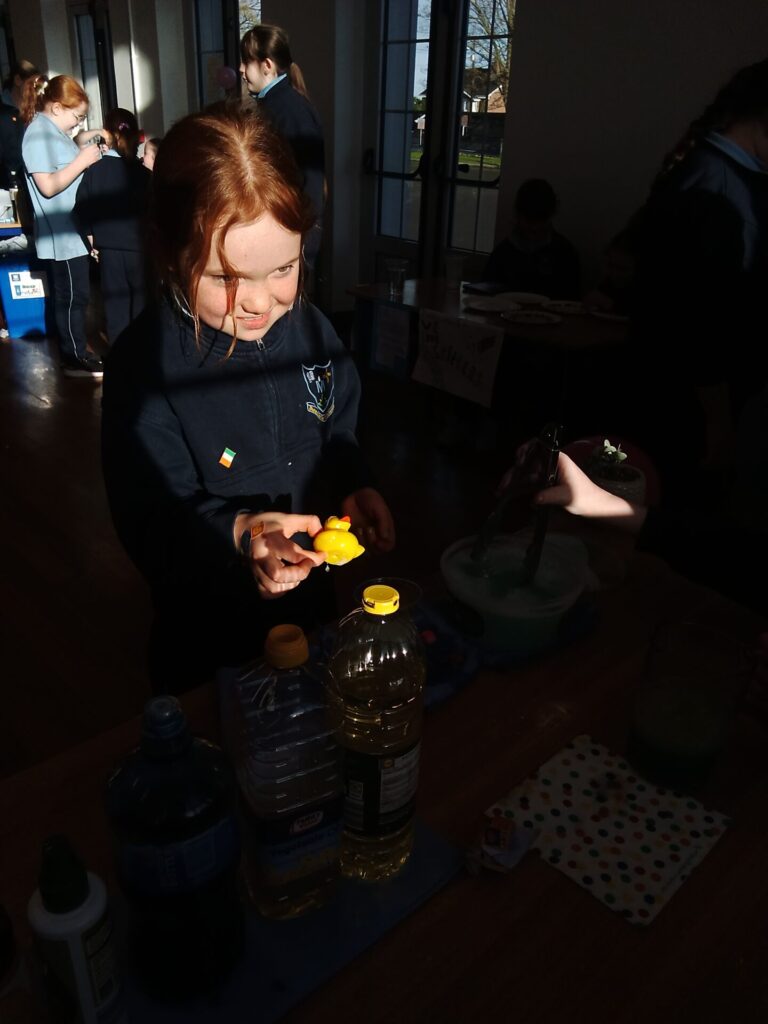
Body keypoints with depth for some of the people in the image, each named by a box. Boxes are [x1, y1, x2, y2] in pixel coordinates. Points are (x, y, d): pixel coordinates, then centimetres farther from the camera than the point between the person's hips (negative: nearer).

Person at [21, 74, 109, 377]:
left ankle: (76, 352, 25)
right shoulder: (38, 134, -17)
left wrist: (90, 136, 15)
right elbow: (48, 186, -24)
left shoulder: (53, 130, 13)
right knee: (72, 297, -4)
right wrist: (83, 160, -20)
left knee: (76, 295, 15)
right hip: (62, 234, -10)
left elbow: (68, 148, 33)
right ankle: (75, 360, 5)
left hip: (72, 230, 10)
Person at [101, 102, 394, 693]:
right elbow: (152, 525, -23)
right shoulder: (145, 362, -24)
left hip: (311, 598, 5)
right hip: (207, 628, -4)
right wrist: (238, 532, -39)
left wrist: (355, 488, -12)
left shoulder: (310, 327, -8)